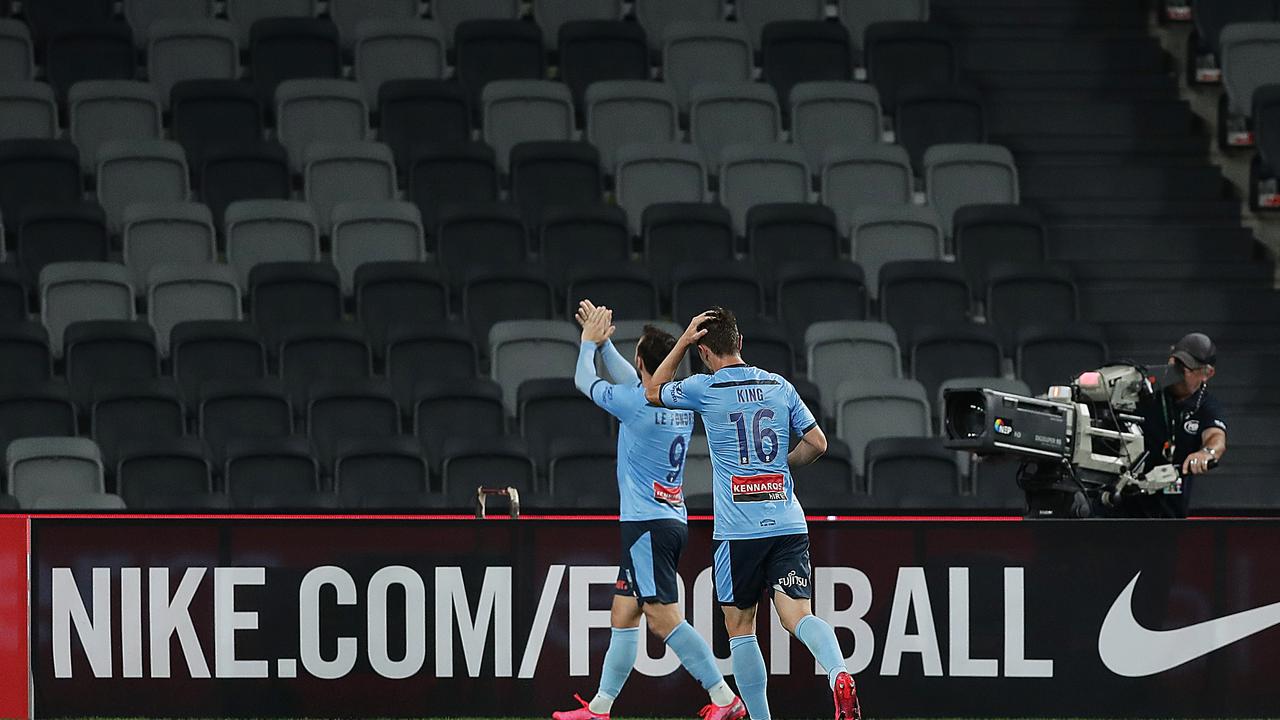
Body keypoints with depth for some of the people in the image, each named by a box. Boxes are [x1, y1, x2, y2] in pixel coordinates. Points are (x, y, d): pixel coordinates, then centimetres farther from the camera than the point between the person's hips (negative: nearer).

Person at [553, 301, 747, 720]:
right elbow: (630, 381, 29)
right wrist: (603, 342, 35)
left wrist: (589, 342, 20)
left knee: (663, 619, -13)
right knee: (623, 616, 14)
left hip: (648, 525, -9)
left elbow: (584, 382, 4)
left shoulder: (637, 403, -14)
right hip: (672, 522, 9)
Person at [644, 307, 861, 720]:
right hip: (789, 525, 3)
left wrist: (683, 340, 15)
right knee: (798, 615, -6)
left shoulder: (705, 389, -2)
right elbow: (817, 443, 10)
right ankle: (837, 673, -35)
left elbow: (653, 392, 17)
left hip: (739, 529, -3)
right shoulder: (780, 387, 9)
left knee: (740, 628, 9)